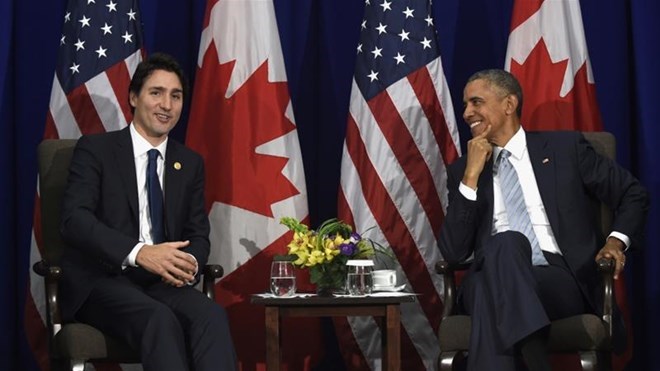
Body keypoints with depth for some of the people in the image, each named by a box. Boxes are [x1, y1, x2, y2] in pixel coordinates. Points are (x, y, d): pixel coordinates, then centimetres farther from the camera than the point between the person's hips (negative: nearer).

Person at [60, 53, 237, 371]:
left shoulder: (190, 163, 18)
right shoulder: (95, 149, 4)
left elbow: (198, 234, 16)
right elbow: (74, 219, -10)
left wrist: (190, 262, -11)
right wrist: (139, 253, -25)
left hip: (163, 282, 4)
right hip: (101, 280, -4)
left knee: (211, 315, -31)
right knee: (159, 318, -37)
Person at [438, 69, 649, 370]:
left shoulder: (565, 148, 12)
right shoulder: (462, 170, 17)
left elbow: (633, 195, 19)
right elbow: (454, 252, 4)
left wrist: (617, 240, -1)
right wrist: (472, 174, -1)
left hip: (560, 279, -2)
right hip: (490, 280, 2)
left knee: (506, 243, -35)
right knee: (506, 243, -36)